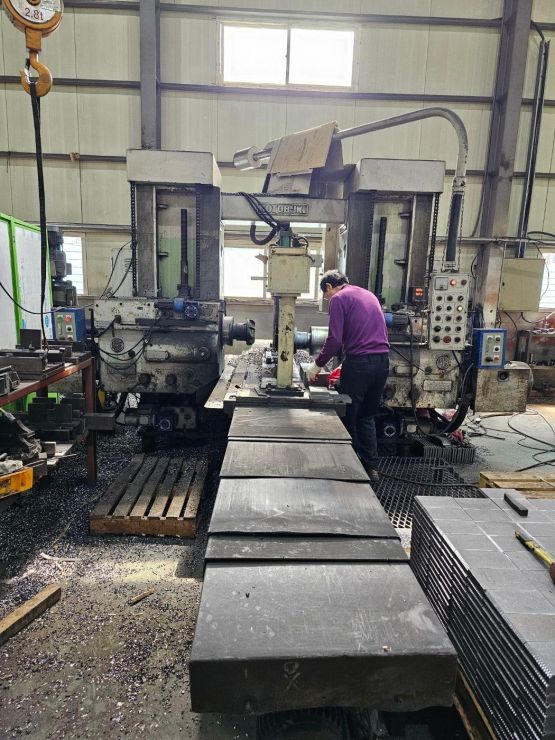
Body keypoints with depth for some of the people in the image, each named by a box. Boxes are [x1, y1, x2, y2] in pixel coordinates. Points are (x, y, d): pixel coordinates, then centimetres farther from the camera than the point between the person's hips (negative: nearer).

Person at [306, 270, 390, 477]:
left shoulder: (339, 298, -2)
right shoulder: (369, 295, 21)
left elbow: (335, 339, -12)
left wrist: (317, 364, 0)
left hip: (359, 362, -7)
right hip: (382, 360, 7)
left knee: (348, 417, 6)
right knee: (367, 416, 17)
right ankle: (371, 467, 19)